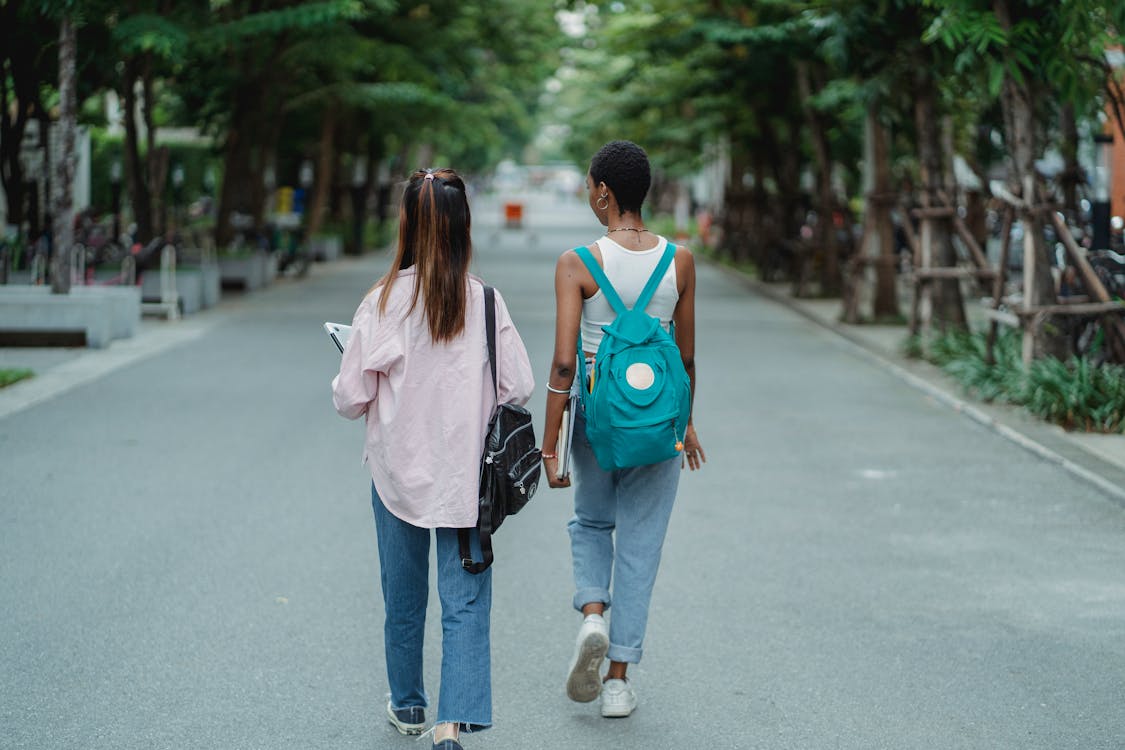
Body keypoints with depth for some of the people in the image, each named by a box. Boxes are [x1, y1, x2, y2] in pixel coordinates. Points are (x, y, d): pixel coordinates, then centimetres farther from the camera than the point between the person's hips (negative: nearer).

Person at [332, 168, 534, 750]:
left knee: (403, 597, 18)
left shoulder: (383, 301, -12)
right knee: (465, 603, 2)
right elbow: (519, 388, -6)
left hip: (398, 471, 1)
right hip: (465, 477, -1)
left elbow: (351, 400, -9)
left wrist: (344, 391, 13)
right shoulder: (485, 300, -9)